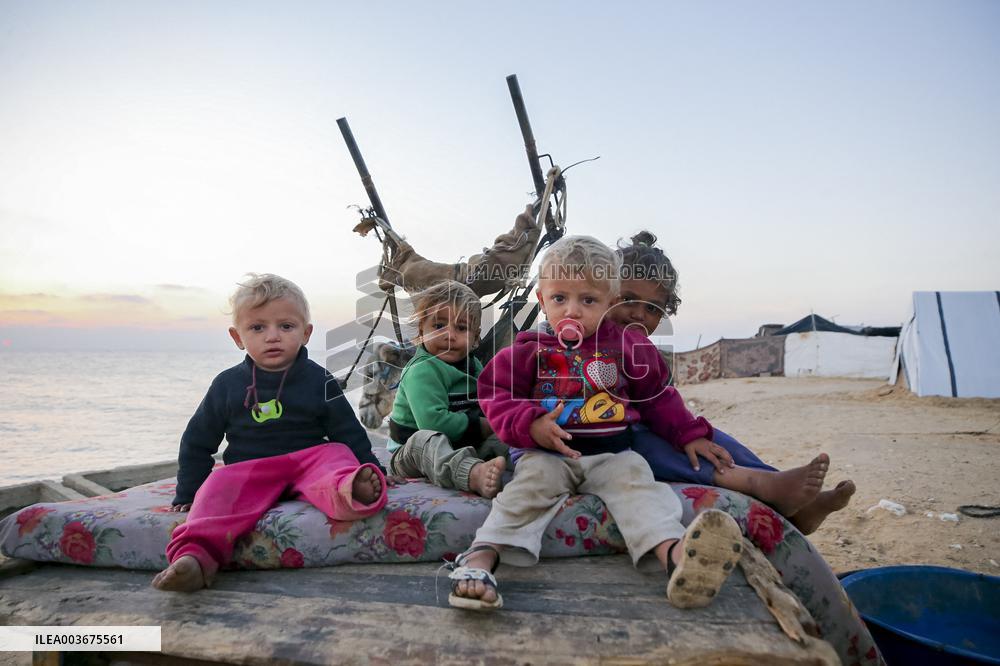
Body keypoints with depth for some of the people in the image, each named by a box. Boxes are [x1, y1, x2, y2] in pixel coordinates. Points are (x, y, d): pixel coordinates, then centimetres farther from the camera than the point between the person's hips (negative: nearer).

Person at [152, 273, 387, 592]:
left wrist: (371, 473, 2)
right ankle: (195, 556, -48)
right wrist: (186, 495, 15)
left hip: (308, 461, -1)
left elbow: (349, 433, 8)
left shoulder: (319, 381, 2)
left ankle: (350, 492, -61)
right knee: (220, 487, -28)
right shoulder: (227, 385, 6)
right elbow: (197, 441, 16)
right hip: (248, 469, 1)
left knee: (335, 455, -30)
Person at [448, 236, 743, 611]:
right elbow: (496, 391, 0)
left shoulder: (626, 346, 9)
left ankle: (675, 556, -47)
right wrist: (530, 425, -16)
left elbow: (657, 397, 18)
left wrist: (691, 435, 13)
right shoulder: (530, 350, 3)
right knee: (529, 488, -27)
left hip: (611, 453, 1)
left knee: (636, 482, -25)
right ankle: (480, 558, -39)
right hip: (546, 452, -1)